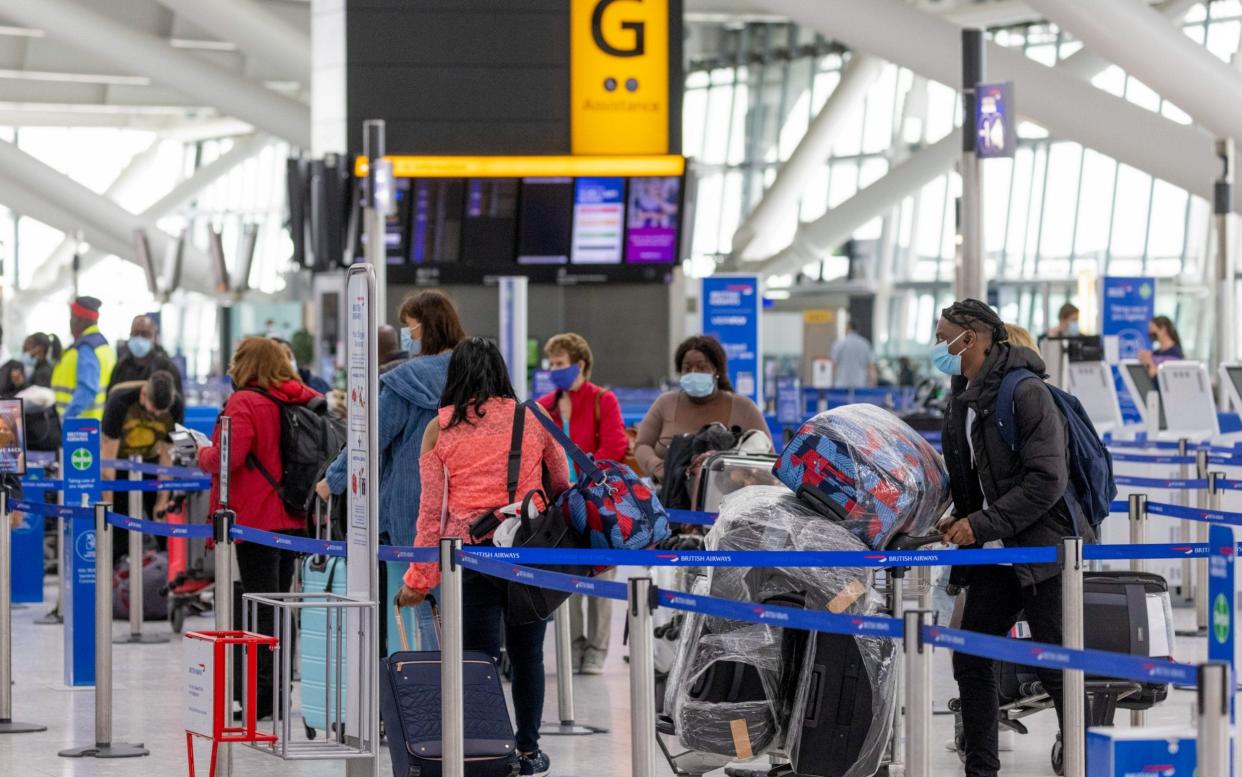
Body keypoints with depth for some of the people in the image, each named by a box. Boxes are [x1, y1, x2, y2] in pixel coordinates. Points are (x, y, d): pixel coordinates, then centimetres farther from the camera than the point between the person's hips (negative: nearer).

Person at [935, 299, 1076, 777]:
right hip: (992, 558, 9)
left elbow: (1046, 481, -21)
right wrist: (958, 520, 1)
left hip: (1041, 553, -9)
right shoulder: (963, 401, 11)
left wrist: (982, 524, -21)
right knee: (970, 663, 9)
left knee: (1056, 670, -5)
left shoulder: (1026, 393, -15)